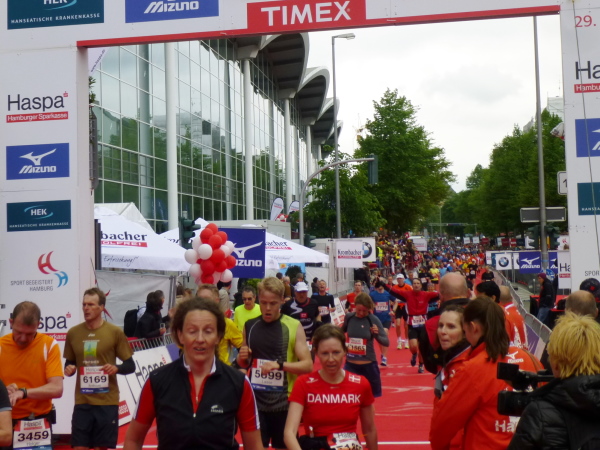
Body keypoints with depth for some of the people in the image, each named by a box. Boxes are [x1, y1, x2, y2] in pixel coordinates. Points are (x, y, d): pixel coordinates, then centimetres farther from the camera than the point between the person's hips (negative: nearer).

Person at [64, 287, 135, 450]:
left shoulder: (115, 332, -4)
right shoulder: (73, 333, 4)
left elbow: (130, 365, 1)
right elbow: (69, 363, 17)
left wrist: (117, 368, -19)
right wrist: (69, 369, -6)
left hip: (107, 401, -2)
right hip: (82, 401, 2)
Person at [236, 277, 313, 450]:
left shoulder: (294, 326, -6)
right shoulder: (249, 326, 4)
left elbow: (308, 365, -10)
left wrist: (279, 364, -25)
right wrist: (242, 358, -7)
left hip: (284, 403, -2)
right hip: (256, 402, 2)